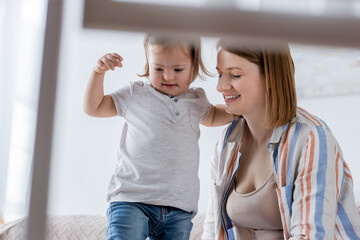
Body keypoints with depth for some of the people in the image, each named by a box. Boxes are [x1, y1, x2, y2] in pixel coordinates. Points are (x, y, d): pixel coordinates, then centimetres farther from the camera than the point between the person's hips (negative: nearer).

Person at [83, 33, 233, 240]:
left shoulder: (196, 101, 15)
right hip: (132, 200, -3)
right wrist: (99, 72, -5)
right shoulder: (136, 95, 4)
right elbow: (94, 108, 9)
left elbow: (212, 117, 37)